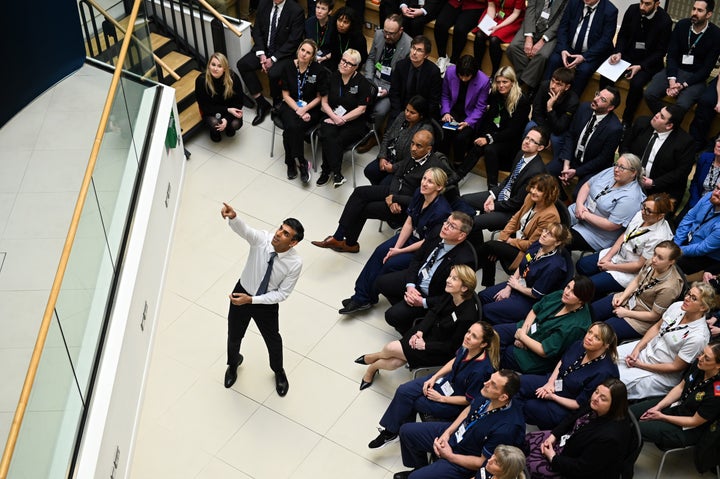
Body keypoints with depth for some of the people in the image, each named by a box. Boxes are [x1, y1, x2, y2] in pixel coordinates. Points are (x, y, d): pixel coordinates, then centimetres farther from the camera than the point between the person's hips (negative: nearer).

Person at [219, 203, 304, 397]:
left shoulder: (295, 263, -28)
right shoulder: (261, 239, -27)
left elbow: (282, 294, -20)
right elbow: (243, 229, -48)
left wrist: (251, 300, -26)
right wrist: (233, 217, -71)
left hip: (267, 303, -1)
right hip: (241, 293, 1)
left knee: (273, 340, 23)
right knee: (234, 336, 23)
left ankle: (278, 372, 57)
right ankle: (233, 363, 59)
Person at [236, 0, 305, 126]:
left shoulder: (296, 11, -16)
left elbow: (293, 41, -16)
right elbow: (256, 31, 5)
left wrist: (273, 59, -20)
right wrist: (261, 54, -10)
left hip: (284, 53, -5)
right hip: (264, 49, 6)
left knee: (273, 74, -32)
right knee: (242, 64, -15)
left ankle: (277, 103, -1)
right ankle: (261, 102, -8)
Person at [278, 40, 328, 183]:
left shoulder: (319, 70, -9)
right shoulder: (289, 67, -2)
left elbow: (319, 97, -1)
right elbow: (286, 94, 1)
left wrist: (305, 109, -14)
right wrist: (297, 109, -13)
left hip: (311, 108, -2)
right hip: (290, 105, 2)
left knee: (296, 127, -31)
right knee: (290, 126, -30)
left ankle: (292, 163, -14)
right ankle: (301, 163, -14)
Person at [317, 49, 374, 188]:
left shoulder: (362, 83, -5)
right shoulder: (333, 77, 7)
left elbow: (361, 109, -8)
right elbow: (324, 102, 7)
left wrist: (342, 119, -13)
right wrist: (334, 117, -11)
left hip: (353, 121, -2)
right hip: (332, 116, 2)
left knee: (337, 141, -30)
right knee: (328, 135, -30)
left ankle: (326, 170, -16)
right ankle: (337, 174, -31)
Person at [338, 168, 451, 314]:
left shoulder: (441, 210, -32)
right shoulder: (419, 193, -11)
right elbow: (409, 223, -2)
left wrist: (400, 251, -15)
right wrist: (396, 247, -11)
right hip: (412, 235, 7)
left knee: (391, 263, -19)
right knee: (380, 251, -12)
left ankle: (368, 297, 3)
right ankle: (361, 296, -7)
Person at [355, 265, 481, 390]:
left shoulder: (468, 316, -31)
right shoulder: (450, 295, -10)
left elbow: (452, 346, -20)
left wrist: (425, 345, -17)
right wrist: (419, 332, -9)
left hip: (441, 352, -5)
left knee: (391, 348, -10)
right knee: (394, 363, -7)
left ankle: (372, 357, 24)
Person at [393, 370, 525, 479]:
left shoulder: (506, 429, -37)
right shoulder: (486, 394, -17)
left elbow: (483, 462, -24)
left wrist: (449, 456, -16)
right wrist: (448, 432, -3)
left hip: (464, 459, -7)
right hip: (455, 431, 7)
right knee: (406, 431, 13)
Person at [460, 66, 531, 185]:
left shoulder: (522, 102, -13)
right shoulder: (495, 94, 2)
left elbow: (512, 131, -17)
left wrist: (489, 139, -27)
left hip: (509, 141, -4)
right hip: (492, 133, 4)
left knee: (490, 149, -33)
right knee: (478, 147, -28)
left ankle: (492, 188, -30)